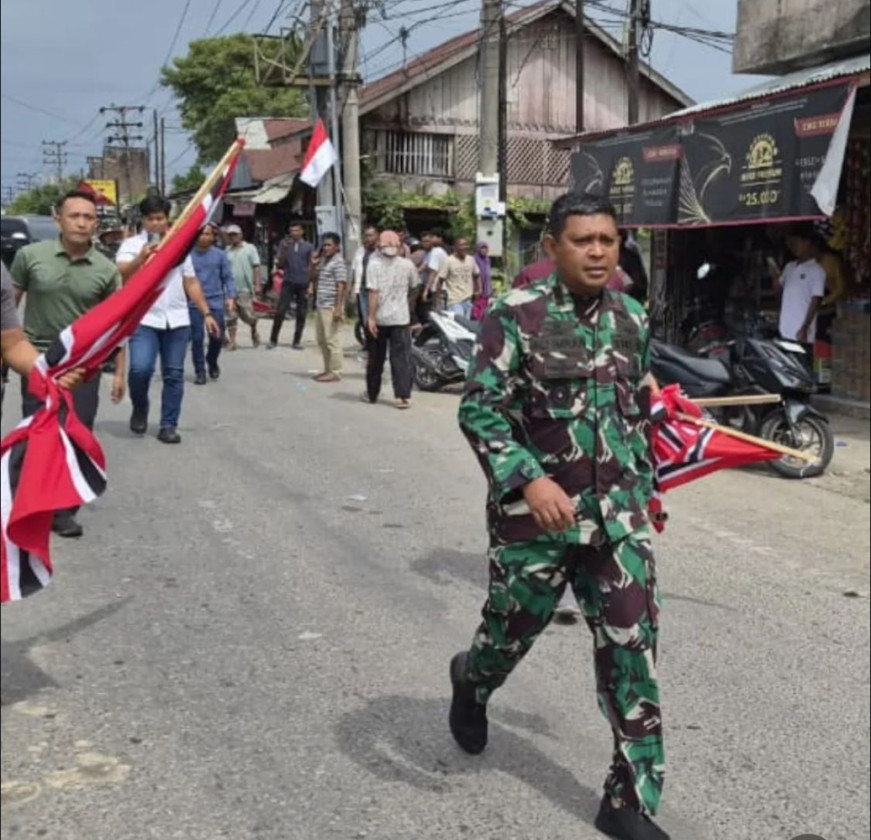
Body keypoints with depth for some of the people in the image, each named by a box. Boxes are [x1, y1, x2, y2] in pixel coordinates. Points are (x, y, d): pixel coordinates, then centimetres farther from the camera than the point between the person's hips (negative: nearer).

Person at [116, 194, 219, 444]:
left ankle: (168, 425, 11)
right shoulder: (131, 244, 2)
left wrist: (206, 314, 9)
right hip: (144, 319, -3)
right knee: (140, 368, -17)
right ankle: (140, 409, 10)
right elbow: (122, 274, -15)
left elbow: (191, 283, 16)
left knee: (174, 374, 3)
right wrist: (141, 257, -33)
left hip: (177, 320, 3)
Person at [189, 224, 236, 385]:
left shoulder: (220, 255, 2)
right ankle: (200, 371, 9)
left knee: (217, 337, 3)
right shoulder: (188, 255, -1)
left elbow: (228, 278, 4)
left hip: (215, 302, 1)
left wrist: (230, 296, -7)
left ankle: (212, 362, 32)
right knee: (197, 337, -2)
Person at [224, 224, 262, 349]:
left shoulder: (249, 248, 1)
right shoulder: (227, 251, 10)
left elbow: (257, 267, -3)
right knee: (231, 317, 0)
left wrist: (258, 284, -11)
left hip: (245, 289, -3)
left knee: (248, 315, -2)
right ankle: (231, 341, 6)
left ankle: (254, 332, 28)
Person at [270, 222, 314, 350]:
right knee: (280, 312, -6)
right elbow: (279, 265, 2)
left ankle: (297, 341, 11)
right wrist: (284, 249, -11)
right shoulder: (285, 245, 6)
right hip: (288, 283, -1)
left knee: (301, 314, 3)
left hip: (303, 284, 1)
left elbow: (311, 267, 6)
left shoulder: (308, 247, 6)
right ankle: (273, 340, 3)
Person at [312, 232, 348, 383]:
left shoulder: (338, 263, -12)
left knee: (332, 340, -6)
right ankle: (328, 369, 23)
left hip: (331, 307, -10)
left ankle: (335, 372, -2)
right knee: (322, 340, 15)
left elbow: (341, 287, -18)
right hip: (322, 306, 10)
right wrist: (314, 264, 8)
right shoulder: (324, 261, 15)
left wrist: (338, 308, -23)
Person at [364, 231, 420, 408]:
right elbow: (414, 288, 11)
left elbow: (373, 292, -14)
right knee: (401, 358, 1)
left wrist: (371, 317, -13)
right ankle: (402, 396, -6)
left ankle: (372, 394, 24)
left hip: (379, 318, 0)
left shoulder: (375, 264, -8)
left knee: (376, 357, 13)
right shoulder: (408, 264, -1)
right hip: (401, 318, 0)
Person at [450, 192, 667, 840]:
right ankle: (470, 681, 51)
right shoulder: (517, 315, -11)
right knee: (513, 629, 14)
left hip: (617, 514, 4)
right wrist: (530, 479, -30)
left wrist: (643, 485, 21)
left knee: (632, 651, 0)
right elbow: (480, 411, -17)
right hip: (536, 510, -4)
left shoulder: (632, 319, 6)